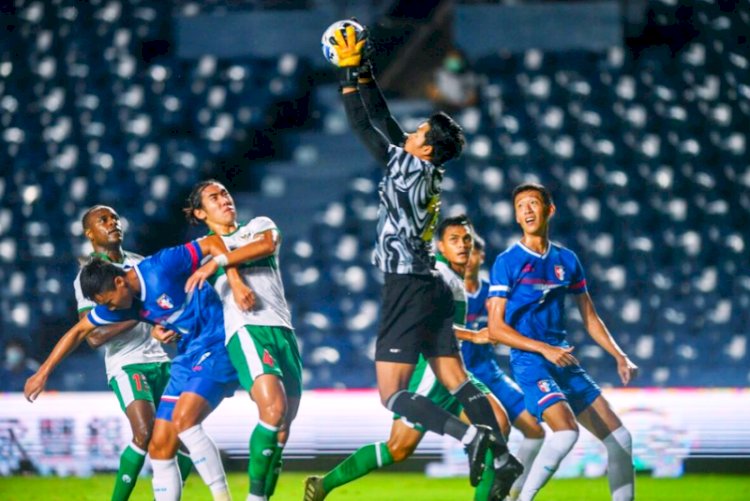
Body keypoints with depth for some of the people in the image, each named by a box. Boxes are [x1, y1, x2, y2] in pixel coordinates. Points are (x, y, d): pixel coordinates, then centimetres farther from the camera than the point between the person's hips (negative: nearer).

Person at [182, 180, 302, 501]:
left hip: (282, 329, 4)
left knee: (283, 428, -2)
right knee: (274, 408, -27)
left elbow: (268, 244, -1)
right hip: (246, 329, -3)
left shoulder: (259, 225, 22)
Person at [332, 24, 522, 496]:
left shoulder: (408, 168, -10)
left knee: (392, 394, -10)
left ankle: (470, 434, -27)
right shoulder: (428, 174, 11)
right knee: (456, 382, 7)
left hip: (408, 289, -9)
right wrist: (358, 70, 19)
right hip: (431, 287, 9)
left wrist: (353, 69, 2)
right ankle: (503, 455, -3)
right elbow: (381, 122, 18)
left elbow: (372, 122, -6)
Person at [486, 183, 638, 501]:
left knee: (619, 438, 3)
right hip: (528, 359, -6)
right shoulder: (507, 262, -4)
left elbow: (590, 318, 19)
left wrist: (619, 356, 7)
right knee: (566, 430, -29)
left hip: (564, 360, 6)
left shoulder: (567, 260, 12)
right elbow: (496, 328, -7)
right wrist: (544, 349, -17)